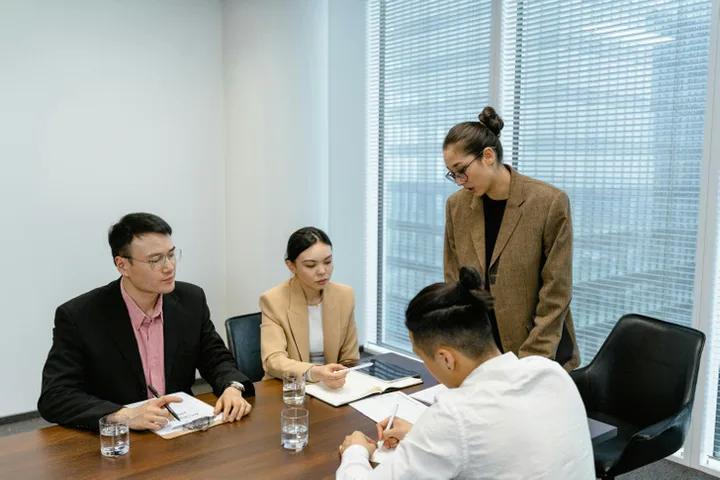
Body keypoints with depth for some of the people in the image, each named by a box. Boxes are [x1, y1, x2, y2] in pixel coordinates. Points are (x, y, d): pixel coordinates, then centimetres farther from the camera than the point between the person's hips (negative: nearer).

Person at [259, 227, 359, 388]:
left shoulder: (345, 296, 0)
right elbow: (273, 361, -19)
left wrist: (338, 379, -13)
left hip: (332, 388, 2)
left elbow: (349, 360, 6)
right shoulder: (273, 300, -10)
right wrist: (315, 373, -35)